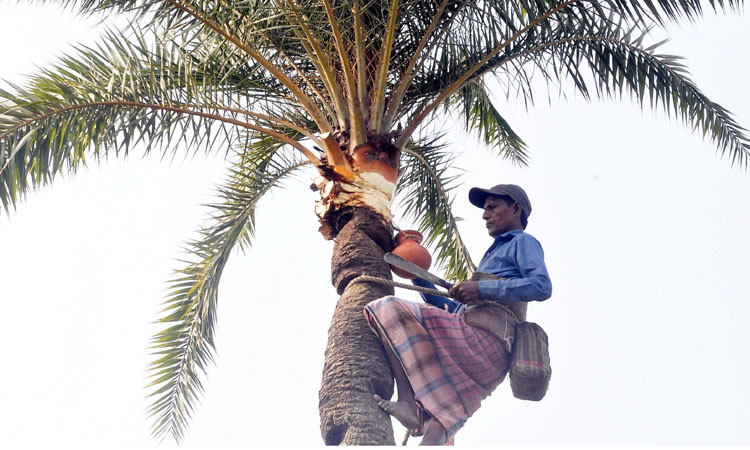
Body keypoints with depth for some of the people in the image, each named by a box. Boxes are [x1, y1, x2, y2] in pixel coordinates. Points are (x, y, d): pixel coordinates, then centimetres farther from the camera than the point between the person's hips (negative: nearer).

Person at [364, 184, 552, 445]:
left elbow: (543, 286, -14)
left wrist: (482, 289, -16)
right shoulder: (495, 253, 36)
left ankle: (408, 403, -25)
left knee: (390, 310, -16)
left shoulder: (523, 242, 9)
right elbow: (455, 311, 32)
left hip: (483, 339, -10)